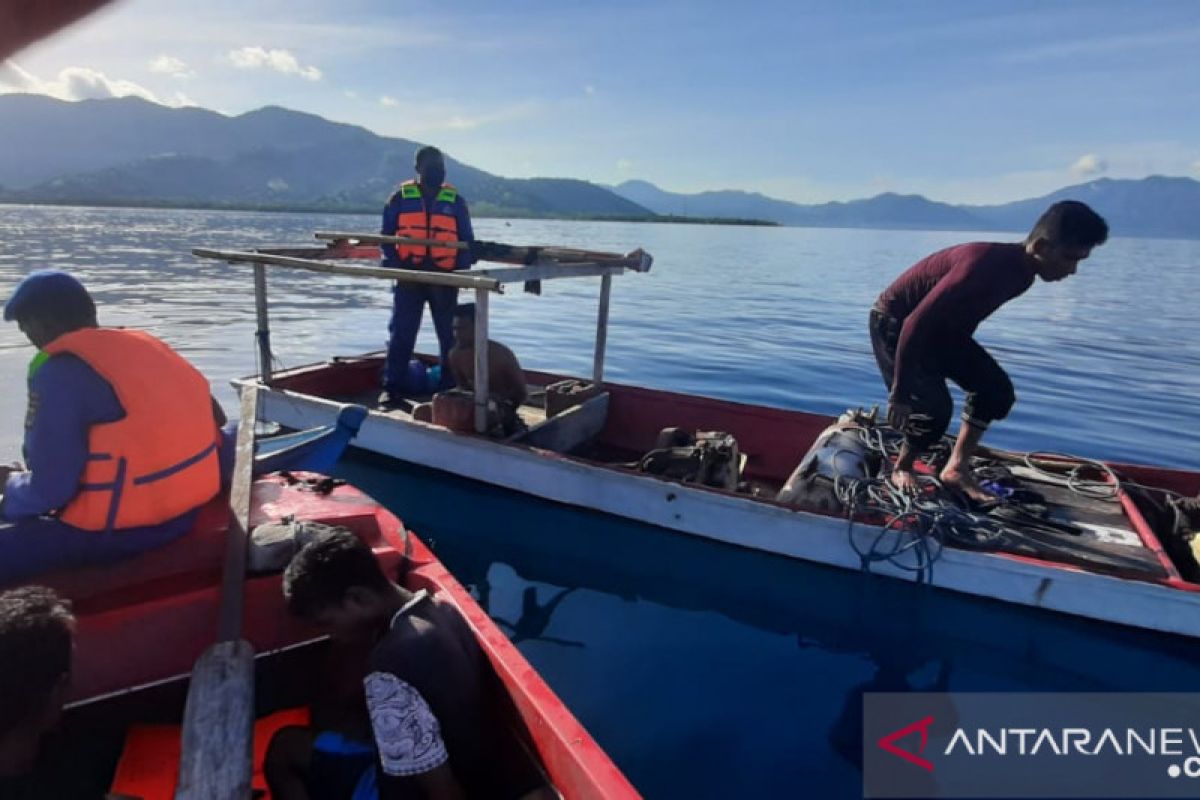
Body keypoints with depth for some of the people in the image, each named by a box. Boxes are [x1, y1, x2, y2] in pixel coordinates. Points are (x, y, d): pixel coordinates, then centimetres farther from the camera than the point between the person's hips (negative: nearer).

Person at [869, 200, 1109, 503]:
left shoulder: (1020, 274, -5)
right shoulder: (984, 266, -34)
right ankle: (901, 469, 7)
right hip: (895, 322, -9)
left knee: (996, 388, 4)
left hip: (941, 326, 9)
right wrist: (900, 393, -31)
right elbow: (915, 324, -34)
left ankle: (957, 468, 13)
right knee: (935, 407, -19)